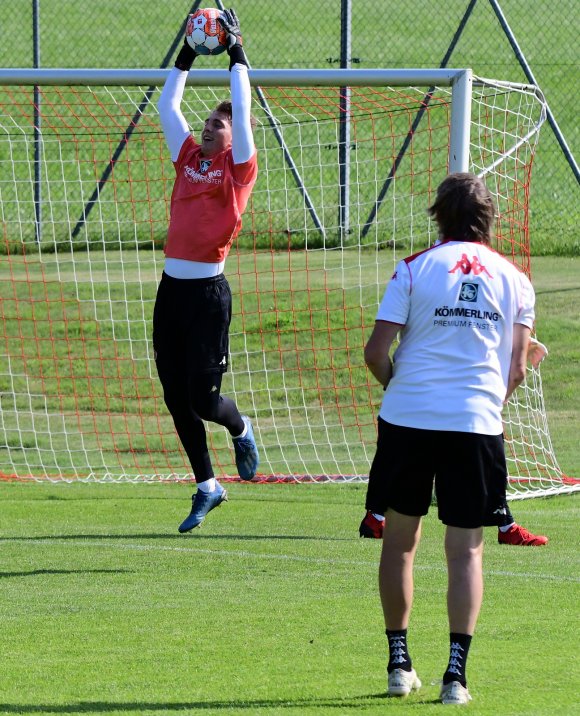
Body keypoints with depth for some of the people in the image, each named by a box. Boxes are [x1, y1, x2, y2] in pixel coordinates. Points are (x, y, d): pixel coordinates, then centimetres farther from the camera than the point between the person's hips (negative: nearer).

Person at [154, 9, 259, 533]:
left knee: (203, 396, -8)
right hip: (172, 288, 6)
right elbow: (167, 105, 19)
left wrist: (236, 52, -2)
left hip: (208, 290, -6)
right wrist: (187, 56, 15)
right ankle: (207, 487, 21)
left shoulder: (239, 165, -1)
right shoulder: (189, 157, 13)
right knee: (176, 397, 8)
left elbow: (243, 110, -10)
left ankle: (241, 431, 26)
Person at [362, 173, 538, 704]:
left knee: (400, 539, 14)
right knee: (466, 550, 2)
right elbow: (516, 370, 7)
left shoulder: (413, 270, 2)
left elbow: (376, 352, -2)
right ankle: (456, 673, -9)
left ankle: (399, 662, 16)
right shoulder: (514, 280, 8)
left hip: (408, 419, 0)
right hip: (477, 422, 0)